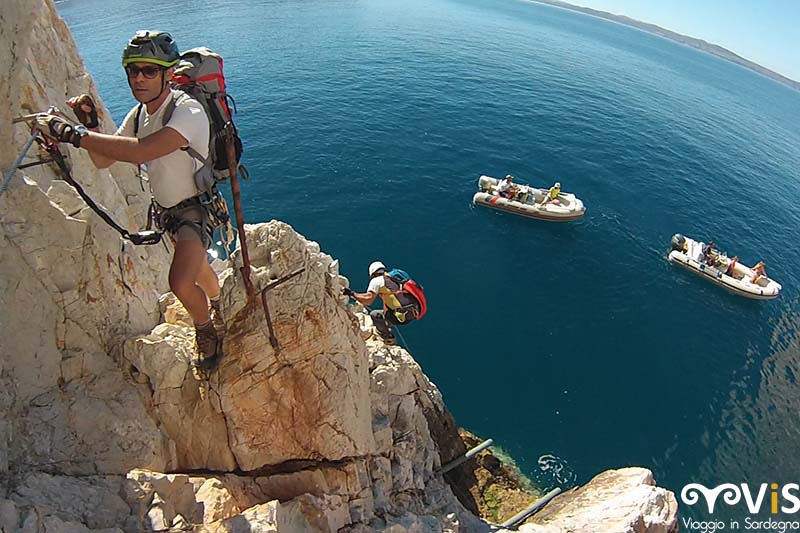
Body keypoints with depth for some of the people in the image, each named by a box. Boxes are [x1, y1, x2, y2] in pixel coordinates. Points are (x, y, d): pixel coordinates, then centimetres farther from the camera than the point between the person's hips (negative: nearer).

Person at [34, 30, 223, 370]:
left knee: (181, 282, -22)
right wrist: (89, 125, -11)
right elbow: (103, 160, 5)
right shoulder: (138, 114, 1)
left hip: (195, 208, -8)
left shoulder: (188, 111, -25)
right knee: (195, 265, 25)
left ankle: (206, 330, 9)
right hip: (164, 208, 8)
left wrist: (71, 132, -35)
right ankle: (217, 304, 54)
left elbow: (140, 151, -40)